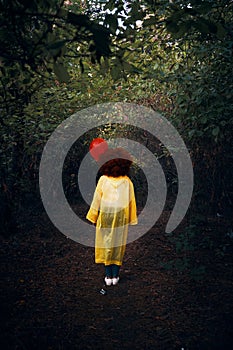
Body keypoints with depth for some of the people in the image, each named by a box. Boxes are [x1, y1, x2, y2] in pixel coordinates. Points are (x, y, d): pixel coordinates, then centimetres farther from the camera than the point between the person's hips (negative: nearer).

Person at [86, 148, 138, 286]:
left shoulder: (103, 179, -7)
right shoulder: (127, 181, -5)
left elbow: (97, 199, -3)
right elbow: (131, 201, 0)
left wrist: (94, 216, 8)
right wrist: (132, 218, 10)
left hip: (105, 216, -1)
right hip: (121, 217, 1)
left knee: (106, 245, 9)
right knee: (118, 245, 11)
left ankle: (108, 276, 12)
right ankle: (115, 276, 14)